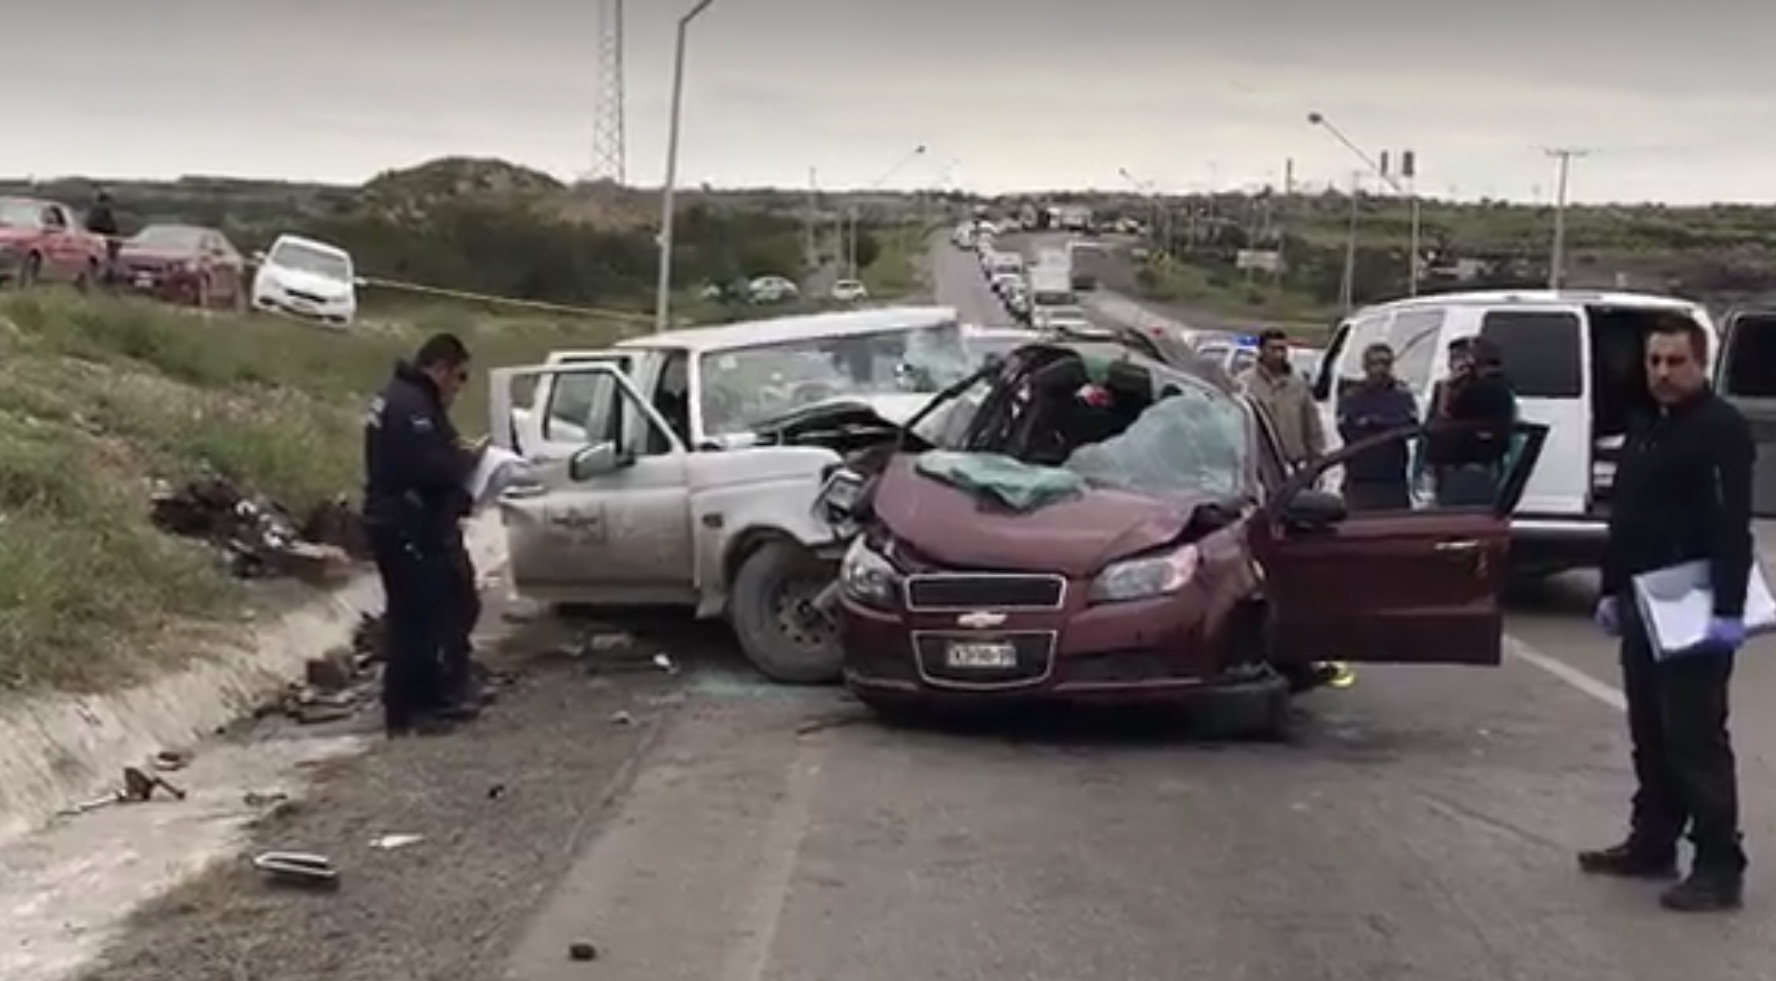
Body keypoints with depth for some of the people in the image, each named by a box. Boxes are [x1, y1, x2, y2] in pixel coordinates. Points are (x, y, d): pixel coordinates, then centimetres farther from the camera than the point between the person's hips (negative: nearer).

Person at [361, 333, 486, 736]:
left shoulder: (411, 398, 16)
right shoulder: (409, 404, -19)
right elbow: (430, 467, -27)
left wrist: (458, 455, 5)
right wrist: (468, 459, -11)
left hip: (412, 526, 11)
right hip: (404, 530, -11)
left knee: (432, 613, 16)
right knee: (413, 618, -6)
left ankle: (429, 698, 24)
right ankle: (402, 711, -1)